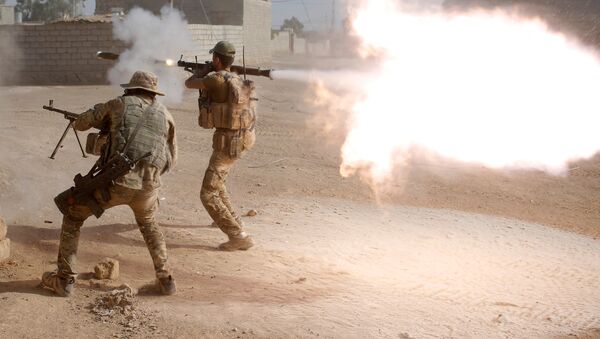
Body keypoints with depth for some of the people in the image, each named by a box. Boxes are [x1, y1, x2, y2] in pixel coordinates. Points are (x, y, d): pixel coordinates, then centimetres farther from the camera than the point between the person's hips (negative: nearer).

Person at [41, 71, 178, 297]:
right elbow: (170, 160, 19)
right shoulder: (165, 115, 14)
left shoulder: (119, 104, 8)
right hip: (147, 188, 3)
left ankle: (65, 280, 18)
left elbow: (80, 124, 17)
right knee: (148, 224, 34)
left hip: (115, 182, -3)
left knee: (73, 216, 20)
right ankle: (165, 279, 25)